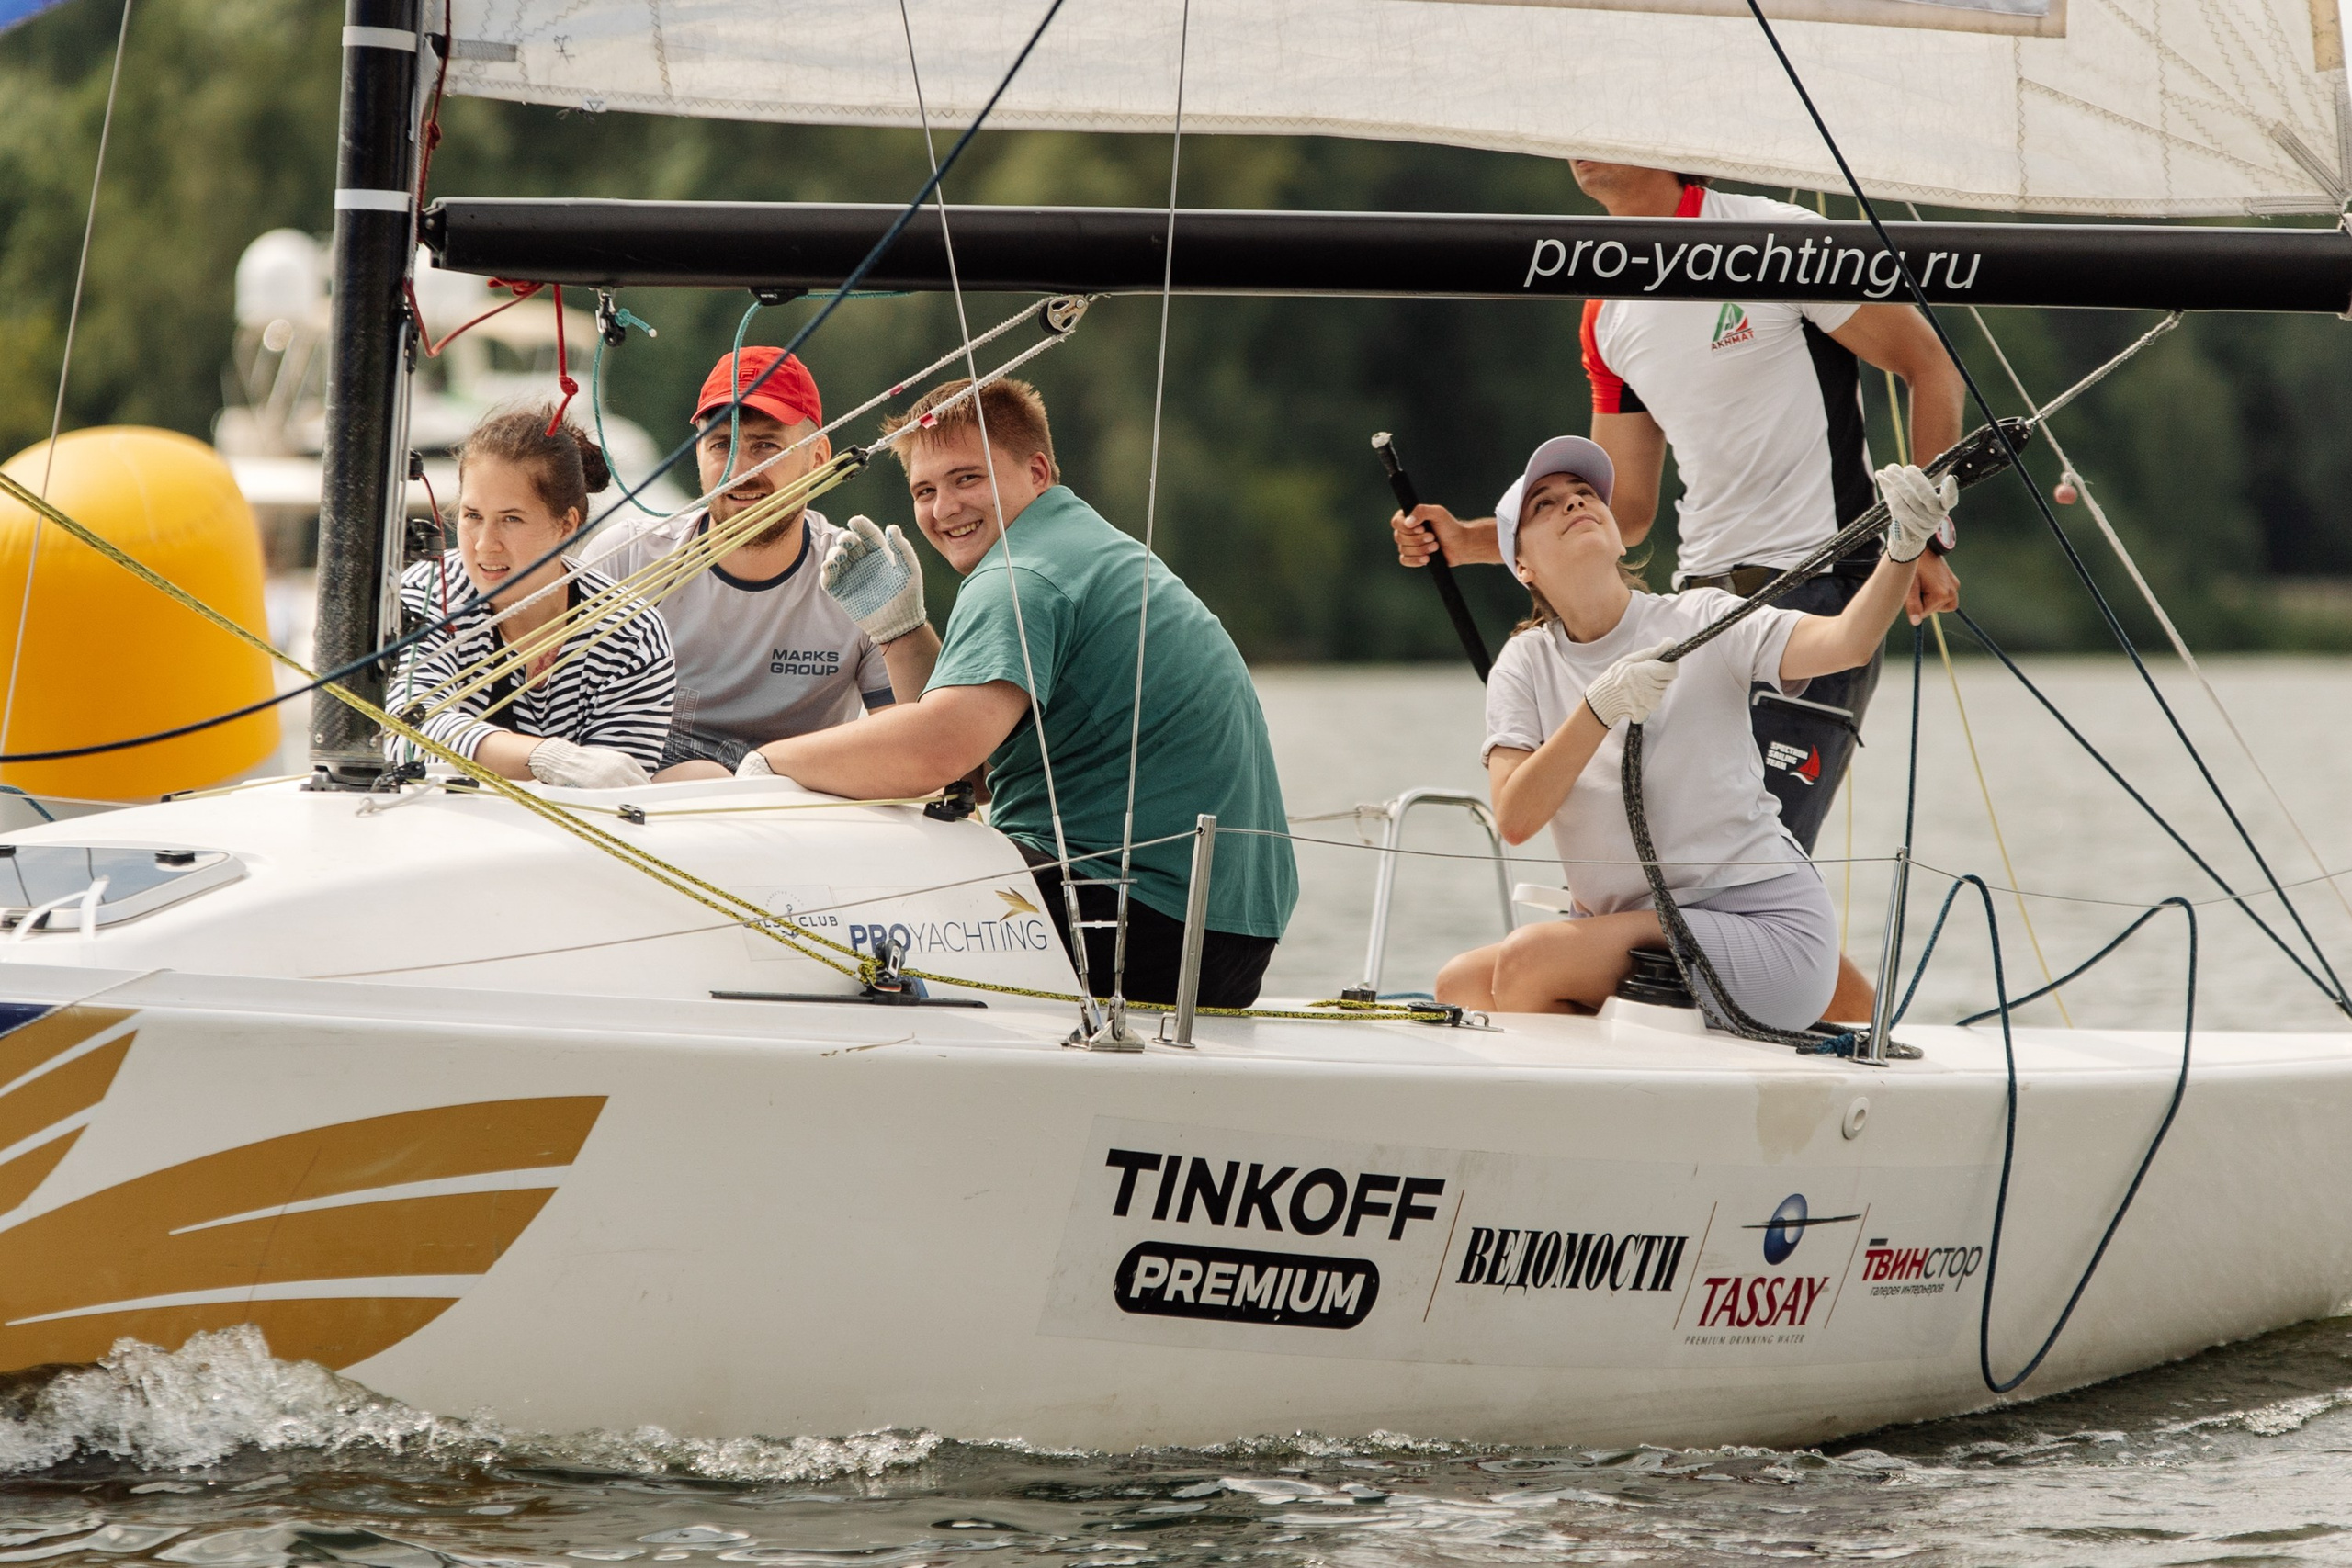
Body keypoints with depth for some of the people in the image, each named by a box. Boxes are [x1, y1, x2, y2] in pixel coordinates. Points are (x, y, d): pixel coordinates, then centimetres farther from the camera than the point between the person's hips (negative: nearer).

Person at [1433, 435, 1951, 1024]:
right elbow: (1514, 819, -10)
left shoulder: (1701, 621, -5)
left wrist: (1903, 549, -40)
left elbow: (1846, 642, -21)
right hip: (1627, 932, 6)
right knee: (1461, 985, -6)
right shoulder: (1525, 665, 6)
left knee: (1529, 960, -23)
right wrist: (1602, 706, -24)